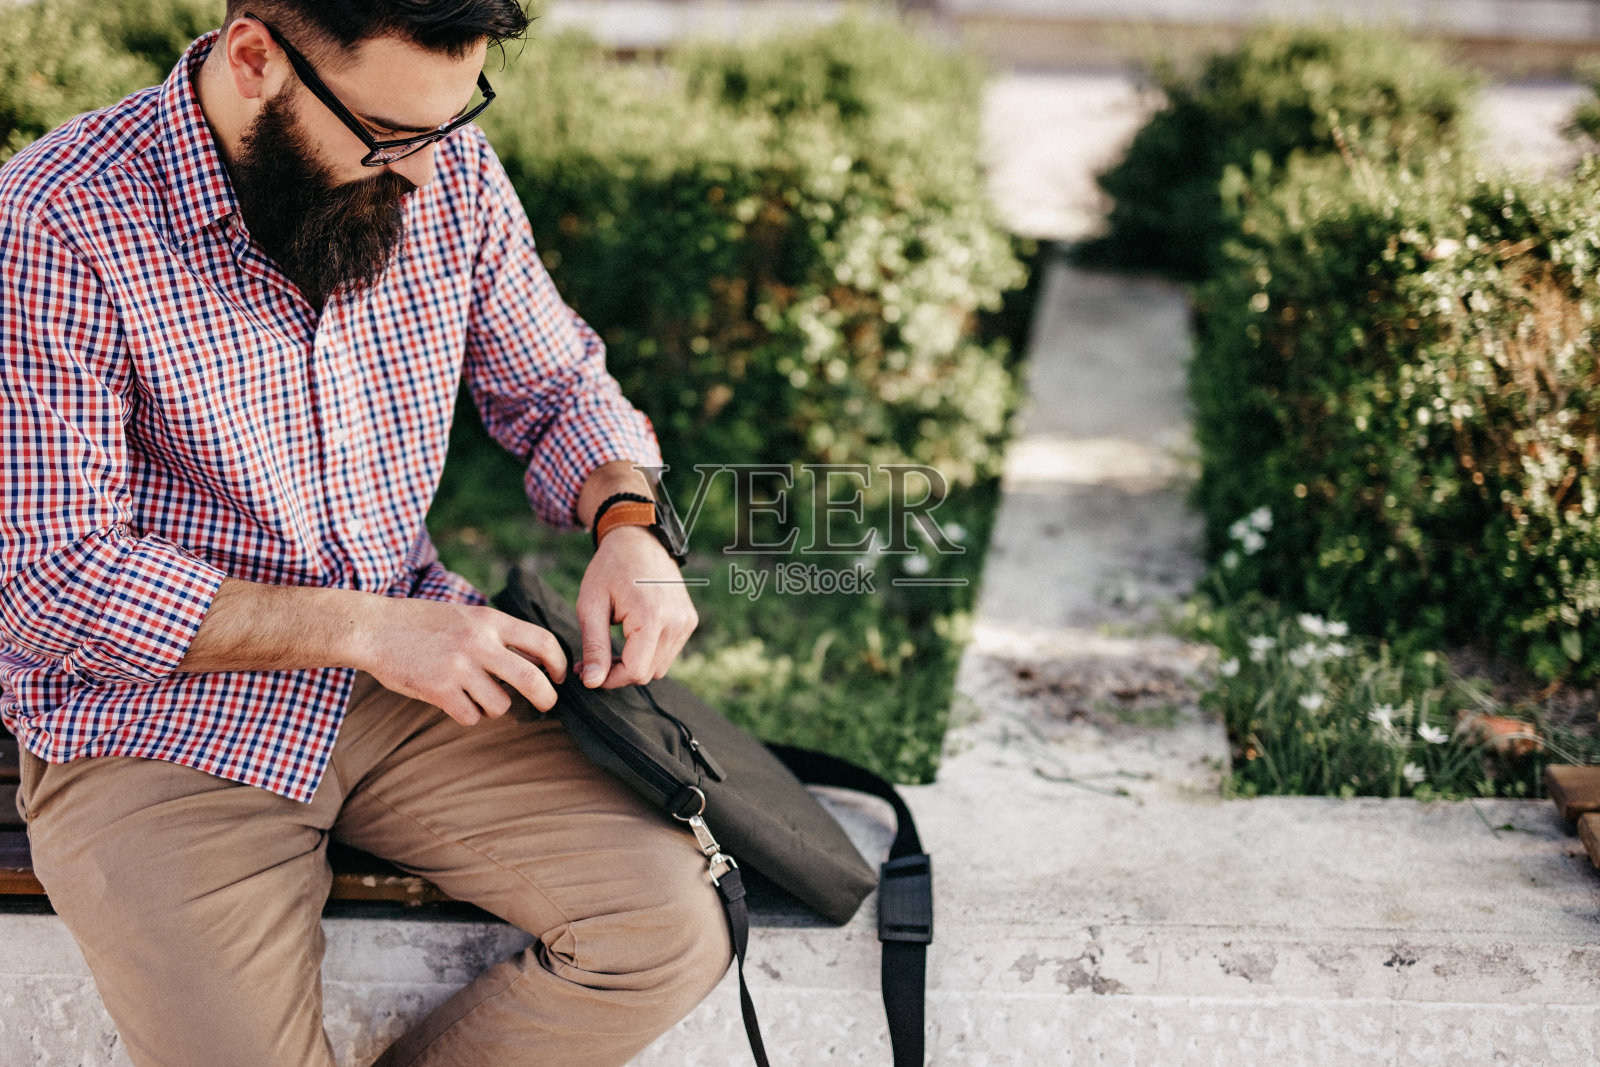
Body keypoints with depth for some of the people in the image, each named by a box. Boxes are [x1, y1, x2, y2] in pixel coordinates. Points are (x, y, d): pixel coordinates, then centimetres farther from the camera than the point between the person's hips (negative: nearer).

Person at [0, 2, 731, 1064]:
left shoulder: (448, 174, -2)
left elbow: (556, 382, 11)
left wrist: (627, 522, -11)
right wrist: (363, 629, -24)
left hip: (409, 670, 5)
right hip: (152, 718, -4)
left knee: (676, 931, -11)